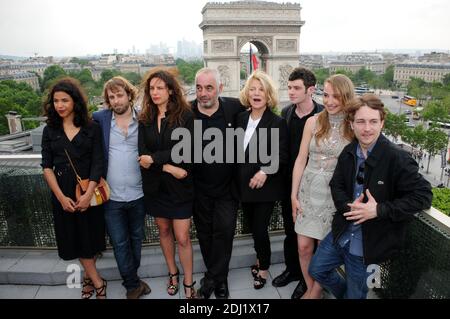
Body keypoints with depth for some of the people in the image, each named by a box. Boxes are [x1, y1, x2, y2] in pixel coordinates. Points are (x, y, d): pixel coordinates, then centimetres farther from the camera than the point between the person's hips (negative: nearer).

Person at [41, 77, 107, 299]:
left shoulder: (92, 128, -3)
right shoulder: (49, 131, 4)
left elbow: (97, 163, -8)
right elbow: (47, 166, 0)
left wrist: (88, 193, -17)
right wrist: (61, 196, -11)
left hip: (89, 191, -2)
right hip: (62, 193, 2)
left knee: (90, 237, 8)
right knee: (75, 239, 8)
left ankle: (88, 277, 31)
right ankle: (98, 283, 23)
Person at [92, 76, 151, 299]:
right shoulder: (99, 119, -3)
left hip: (138, 194, 1)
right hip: (111, 196, 0)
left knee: (136, 238, 18)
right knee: (119, 243, 8)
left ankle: (131, 279, 41)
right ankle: (134, 285, 28)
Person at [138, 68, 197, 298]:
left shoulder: (185, 115, -9)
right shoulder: (145, 119, 2)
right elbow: (143, 154, -6)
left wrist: (154, 158, -17)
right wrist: (168, 168, -18)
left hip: (179, 186, -4)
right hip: (155, 186, 4)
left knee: (182, 237, 1)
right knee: (164, 231, 18)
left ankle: (189, 284, 21)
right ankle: (172, 273, 39)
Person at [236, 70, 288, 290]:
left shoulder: (277, 122, -10)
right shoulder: (241, 118, 5)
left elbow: (282, 156, -12)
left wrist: (265, 171, -24)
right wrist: (238, 177, 3)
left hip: (265, 186, -5)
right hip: (244, 185, 5)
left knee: (260, 229, 2)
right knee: (253, 227, 17)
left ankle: (263, 268, 27)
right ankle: (261, 259, 42)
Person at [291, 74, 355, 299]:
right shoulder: (313, 122, -2)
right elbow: (301, 159, 1)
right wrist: (294, 195, 0)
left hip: (336, 194, -2)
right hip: (309, 190, 2)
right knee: (304, 246, 7)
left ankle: (317, 291, 33)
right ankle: (309, 288, 32)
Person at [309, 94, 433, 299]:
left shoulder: (396, 158, -21)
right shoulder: (348, 153, -3)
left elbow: (423, 196, -20)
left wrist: (379, 210, -27)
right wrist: (348, 206, -15)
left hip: (368, 242, -5)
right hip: (342, 233, 6)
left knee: (356, 293, 16)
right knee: (317, 269, 20)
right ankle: (345, 293, 47)